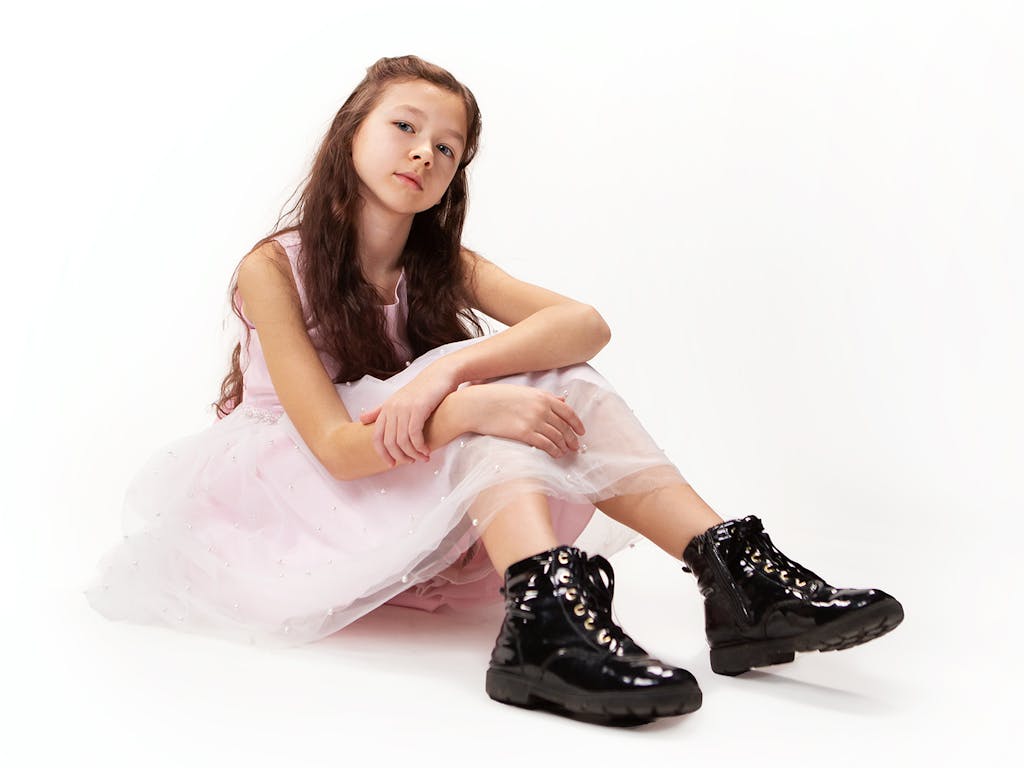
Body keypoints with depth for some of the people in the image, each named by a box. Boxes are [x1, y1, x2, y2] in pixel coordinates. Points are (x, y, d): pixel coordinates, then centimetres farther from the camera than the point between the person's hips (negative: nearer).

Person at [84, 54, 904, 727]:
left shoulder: (445, 266, -1)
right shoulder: (273, 269, -14)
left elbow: (587, 323, -20)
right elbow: (337, 445, -24)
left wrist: (450, 370, -37)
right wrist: (470, 404, -41)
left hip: (423, 505, 4)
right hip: (285, 495, -4)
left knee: (552, 384, -22)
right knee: (489, 395, -28)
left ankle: (730, 566, -32)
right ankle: (543, 616, -48)